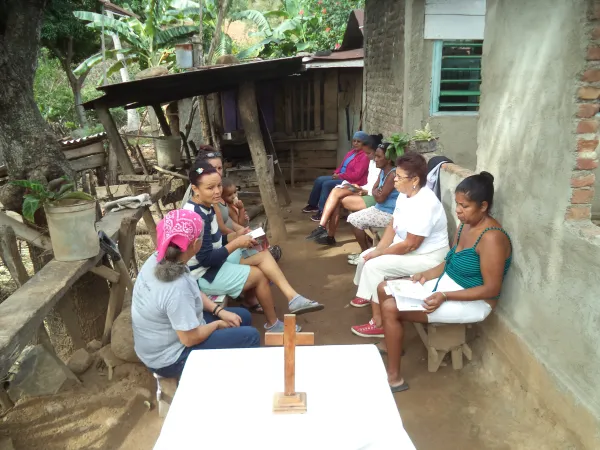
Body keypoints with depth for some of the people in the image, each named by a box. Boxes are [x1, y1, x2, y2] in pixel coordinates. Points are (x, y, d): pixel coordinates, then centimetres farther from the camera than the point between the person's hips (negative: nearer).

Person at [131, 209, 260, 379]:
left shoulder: (158, 259, -9)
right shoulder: (176, 287, -36)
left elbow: (194, 293, 7)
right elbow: (191, 338, -27)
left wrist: (220, 311, -2)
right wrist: (218, 324, -9)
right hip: (169, 358, -9)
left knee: (243, 316, 13)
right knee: (250, 336, -7)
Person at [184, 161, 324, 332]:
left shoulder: (205, 207, 4)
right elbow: (206, 259, -28)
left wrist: (236, 237, -3)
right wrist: (236, 243, -20)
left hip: (214, 261, 10)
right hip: (203, 275, -10)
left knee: (263, 255, 1)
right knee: (259, 275, -5)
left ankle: (292, 298, -6)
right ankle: (273, 324, 13)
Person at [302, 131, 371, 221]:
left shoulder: (364, 156, -15)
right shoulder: (351, 153, 14)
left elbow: (357, 175, -22)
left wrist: (340, 176, -16)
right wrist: (336, 173, 2)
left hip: (352, 182, -10)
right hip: (341, 177, 10)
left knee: (327, 184, -25)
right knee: (319, 180, 0)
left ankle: (322, 212, -18)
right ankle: (313, 205, 11)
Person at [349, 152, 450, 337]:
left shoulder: (425, 204, -30)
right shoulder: (404, 195, 1)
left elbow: (410, 245, -28)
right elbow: (393, 226, 7)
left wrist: (380, 253, -17)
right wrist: (378, 249, -7)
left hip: (426, 257, -10)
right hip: (405, 247, 10)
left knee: (374, 266, -20)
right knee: (366, 256, 6)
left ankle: (379, 324, -11)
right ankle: (367, 295, 30)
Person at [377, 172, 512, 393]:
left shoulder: (491, 238, -25)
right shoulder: (465, 225, 3)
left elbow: (491, 289, -24)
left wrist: (445, 297, -28)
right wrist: (426, 274, -4)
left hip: (472, 302, -9)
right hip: (445, 284, 10)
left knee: (391, 308, -19)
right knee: (385, 289, 7)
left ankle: (394, 377, -4)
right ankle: (391, 344, 27)